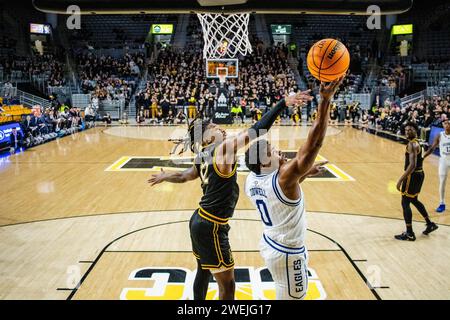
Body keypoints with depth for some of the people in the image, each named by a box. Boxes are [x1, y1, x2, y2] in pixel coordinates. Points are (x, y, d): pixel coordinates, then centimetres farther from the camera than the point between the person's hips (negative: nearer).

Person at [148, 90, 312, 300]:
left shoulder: (202, 158, 7)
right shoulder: (223, 148, -16)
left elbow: (183, 176, 22)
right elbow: (256, 130, -26)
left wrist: (164, 177, 43)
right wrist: (283, 104, -29)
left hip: (199, 221, 9)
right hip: (211, 227, -9)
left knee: (203, 273, 26)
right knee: (227, 286, 1)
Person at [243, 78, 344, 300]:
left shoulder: (251, 180, -5)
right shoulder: (284, 177, -28)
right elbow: (314, 143, -34)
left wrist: (304, 174, 11)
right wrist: (325, 99, -35)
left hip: (270, 245, 8)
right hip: (287, 253, -8)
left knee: (284, 294, 27)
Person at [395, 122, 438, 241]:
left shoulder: (412, 144, -20)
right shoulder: (417, 143, 12)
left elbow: (412, 165, -28)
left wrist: (401, 180, -27)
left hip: (413, 175, -10)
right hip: (419, 174, 10)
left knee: (405, 203, -1)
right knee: (414, 200, 25)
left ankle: (409, 234, 5)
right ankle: (430, 224, 36)